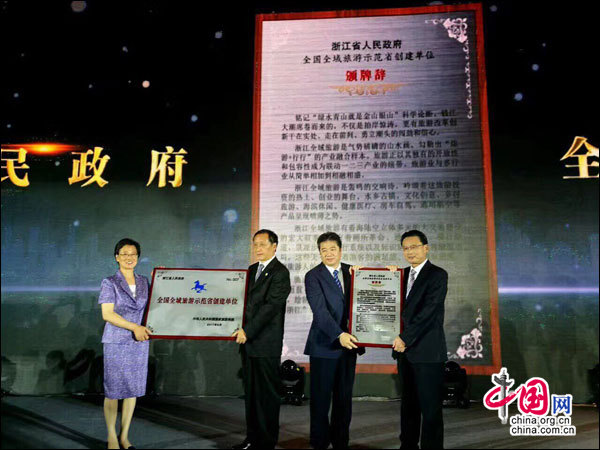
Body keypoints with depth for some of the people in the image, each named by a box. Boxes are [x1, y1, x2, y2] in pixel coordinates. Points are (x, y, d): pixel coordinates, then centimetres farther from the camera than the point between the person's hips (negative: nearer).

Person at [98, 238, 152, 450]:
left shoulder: (144, 282, 9)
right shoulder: (109, 283, -5)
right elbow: (107, 314, -12)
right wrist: (134, 327, -20)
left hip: (139, 343, 4)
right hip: (116, 342, -4)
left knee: (133, 389, 8)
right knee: (113, 390, 3)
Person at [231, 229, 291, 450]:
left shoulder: (280, 272, -9)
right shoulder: (252, 270, 16)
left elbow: (271, 306, -16)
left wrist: (248, 331, -17)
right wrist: (241, 330, 5)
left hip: (267, 343, -7)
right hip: (248, 340, 8)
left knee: (267, 392, 1)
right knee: (250, 391, 14)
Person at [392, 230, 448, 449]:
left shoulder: (437, 275, -7)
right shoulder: (403, 274, 14)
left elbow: (428, 311, -15)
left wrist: (405, 338, -16)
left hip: (427, 351, -7)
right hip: (404, 349, 7)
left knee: (430, 407, -1)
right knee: (408, 403, 15)